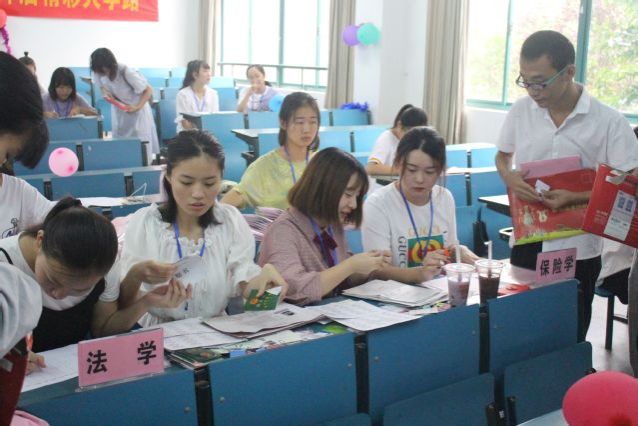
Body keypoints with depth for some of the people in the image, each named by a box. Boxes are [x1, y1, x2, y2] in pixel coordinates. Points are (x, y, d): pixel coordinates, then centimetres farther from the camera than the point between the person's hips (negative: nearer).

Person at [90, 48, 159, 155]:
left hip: (136, 107, -5)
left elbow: (149, 90, -20)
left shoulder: (126, 72, -30)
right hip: (118, 108, 5)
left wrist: (138, 107, -35)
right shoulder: (98, 73, -16)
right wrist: (105, 93, -18)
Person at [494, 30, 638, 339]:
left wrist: (575, 198, -23)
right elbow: (502, 156, 16)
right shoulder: (520, 111, 0)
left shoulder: (609, 122, -11)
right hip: (527, 243, 3)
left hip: (578, 248, -3)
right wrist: (510, 178, -7)